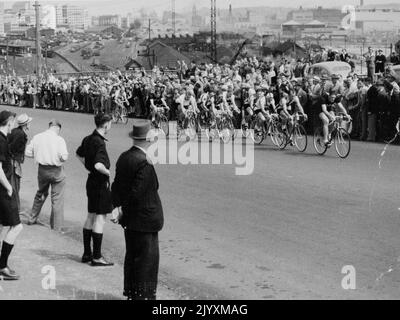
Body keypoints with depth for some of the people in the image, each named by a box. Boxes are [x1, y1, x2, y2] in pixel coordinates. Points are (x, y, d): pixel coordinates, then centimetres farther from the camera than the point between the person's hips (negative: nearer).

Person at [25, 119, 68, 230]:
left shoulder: (37, 137, -1)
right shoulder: (59, 140, -14)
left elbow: (27, 152, 3)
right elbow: (64, 157, -22)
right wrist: (60, 158, 1)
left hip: (42, 170, 5)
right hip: (56, 171, -4)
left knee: (41, 194, 27)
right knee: (57, 199, 7)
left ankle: (32, 219, 36)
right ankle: (56, 226, 12)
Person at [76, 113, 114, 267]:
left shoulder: (88, 139, 8)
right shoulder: (99, 142, -21)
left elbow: (79, 154, 26)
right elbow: (98, 165, -33)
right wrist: (109, 173, -16)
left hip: (92, 180, 10)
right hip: (100, 182, -10)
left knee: (91, 217, 16)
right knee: (100, 218, -3)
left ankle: (87, 254, 24)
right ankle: (96, 257, 1)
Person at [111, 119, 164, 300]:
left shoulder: (124, 157, 5)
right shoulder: (144, 162, -22)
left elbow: (116, 186, 8)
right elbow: (137, 192, -22)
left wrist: (118, 207, 7)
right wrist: (122, 211, -10)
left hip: (130, 219, 9)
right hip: (145, 220, -9)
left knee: (132, 257, 17)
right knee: (147, 258, 1)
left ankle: (131, 293, 27)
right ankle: (144, 295, 7)